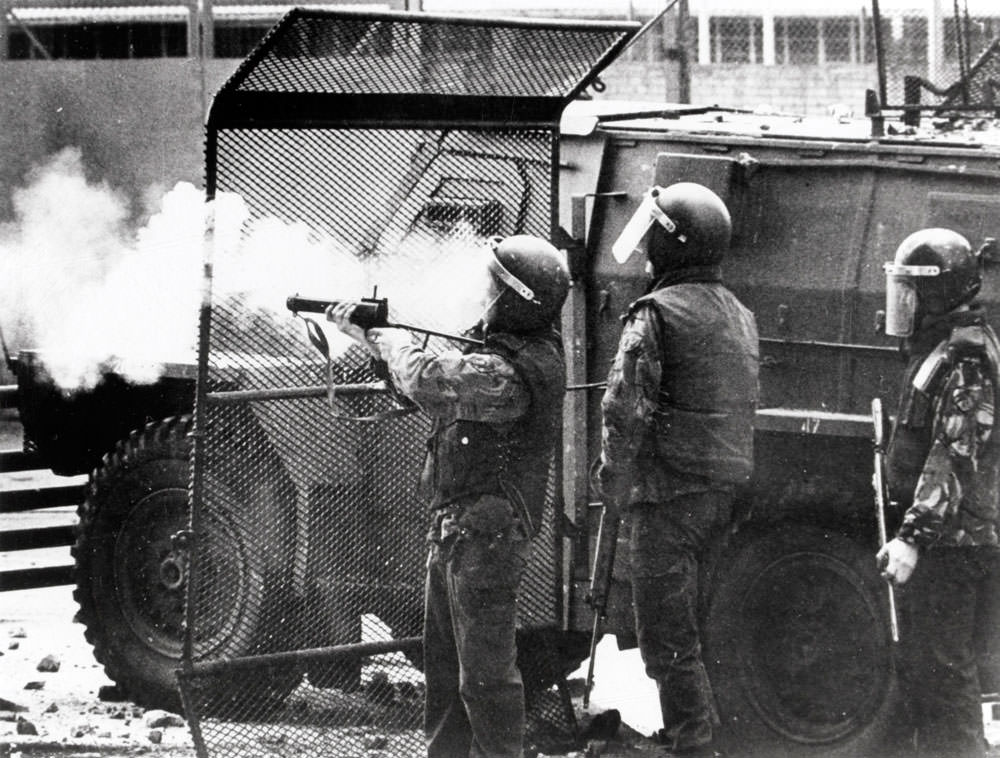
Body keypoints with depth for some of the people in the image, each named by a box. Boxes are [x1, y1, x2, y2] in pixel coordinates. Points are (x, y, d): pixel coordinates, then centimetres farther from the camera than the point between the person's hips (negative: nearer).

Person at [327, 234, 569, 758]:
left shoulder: (512, 374, -22)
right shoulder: (514, 353, 11)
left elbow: (427, 380, -30)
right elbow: (440, 393, 20)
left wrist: (388, 337, -9)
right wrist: (367, 336, 13)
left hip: (485, 538, -11)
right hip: (454, 533, 11)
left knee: (485, 674, -7)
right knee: (446, 670, 19)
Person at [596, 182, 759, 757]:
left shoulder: (656, 315, -13)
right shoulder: (739, 315, 13)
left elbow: (626, 410, -17)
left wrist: (615, 483, -7)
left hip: (671, 493, -8)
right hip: (728, 489, 8)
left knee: (668, 640, -3)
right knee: (694, 624, 20)